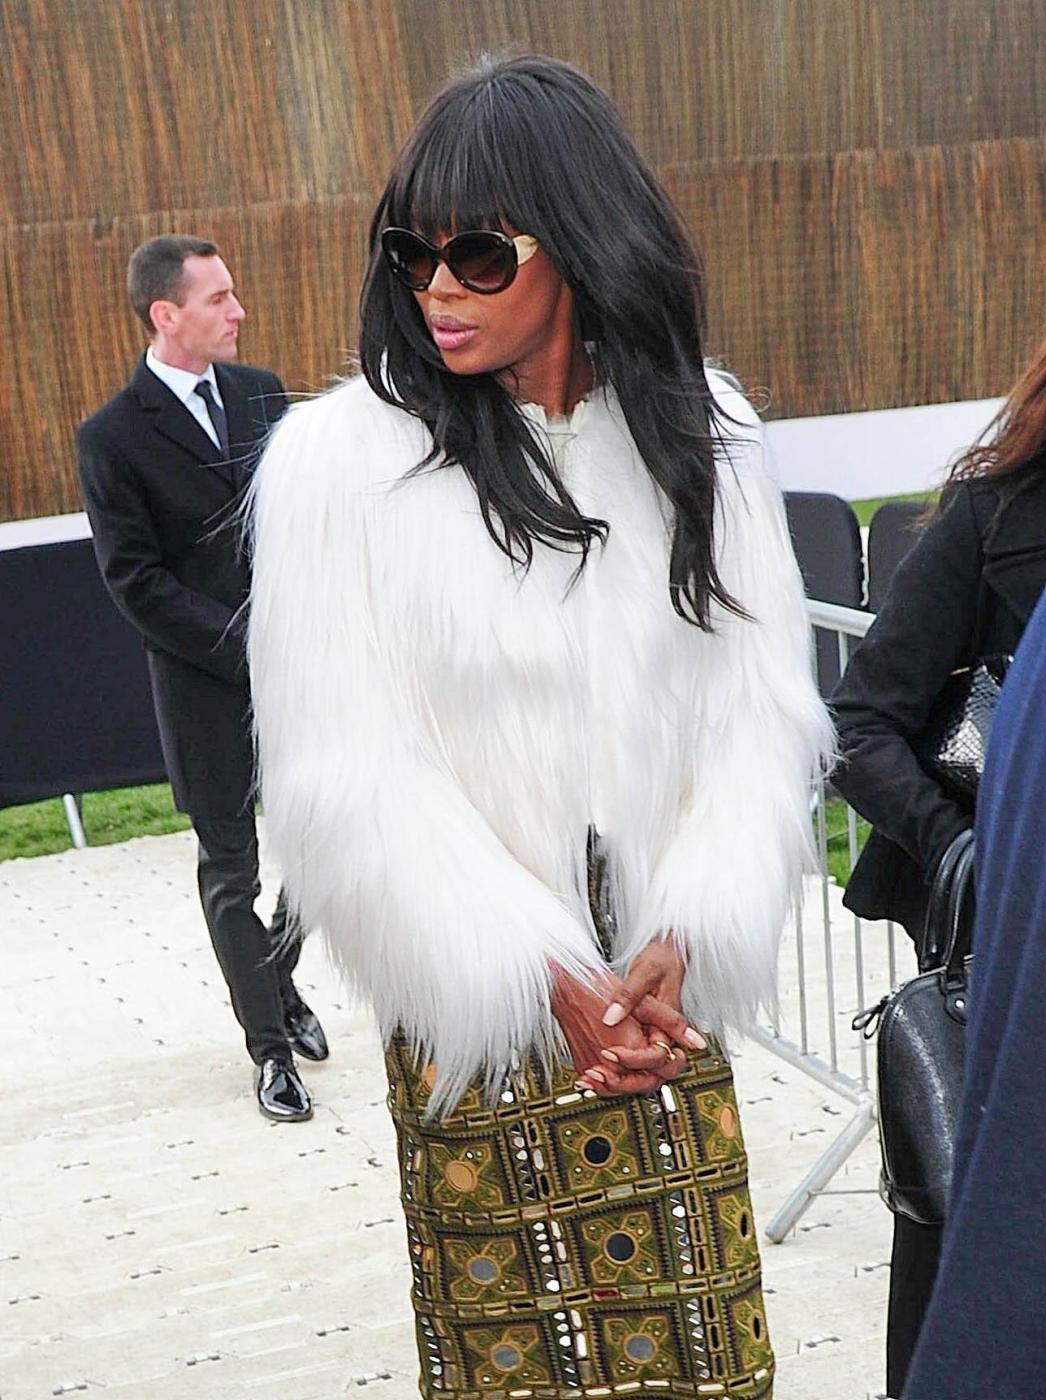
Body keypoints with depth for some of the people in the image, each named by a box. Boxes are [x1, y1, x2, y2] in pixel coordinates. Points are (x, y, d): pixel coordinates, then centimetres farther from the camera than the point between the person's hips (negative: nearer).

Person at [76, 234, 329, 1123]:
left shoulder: (260, 393, 5)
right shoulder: (113, 436, -10)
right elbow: (137, 584, -11)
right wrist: (246, 650, -16)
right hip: (206, 687, -4)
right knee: (231, 868, 7)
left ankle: (281, 979, 36)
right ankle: (269, 1043, 20)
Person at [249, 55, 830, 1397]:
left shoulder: (703, 439, 1)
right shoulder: (337, 456, -8)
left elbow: (762, 709, 0)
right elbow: (342, 771, -10)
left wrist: (681, 946, -13)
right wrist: (544, 983, -13)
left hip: (669, 998, 3)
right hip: (477, 1018, -2)